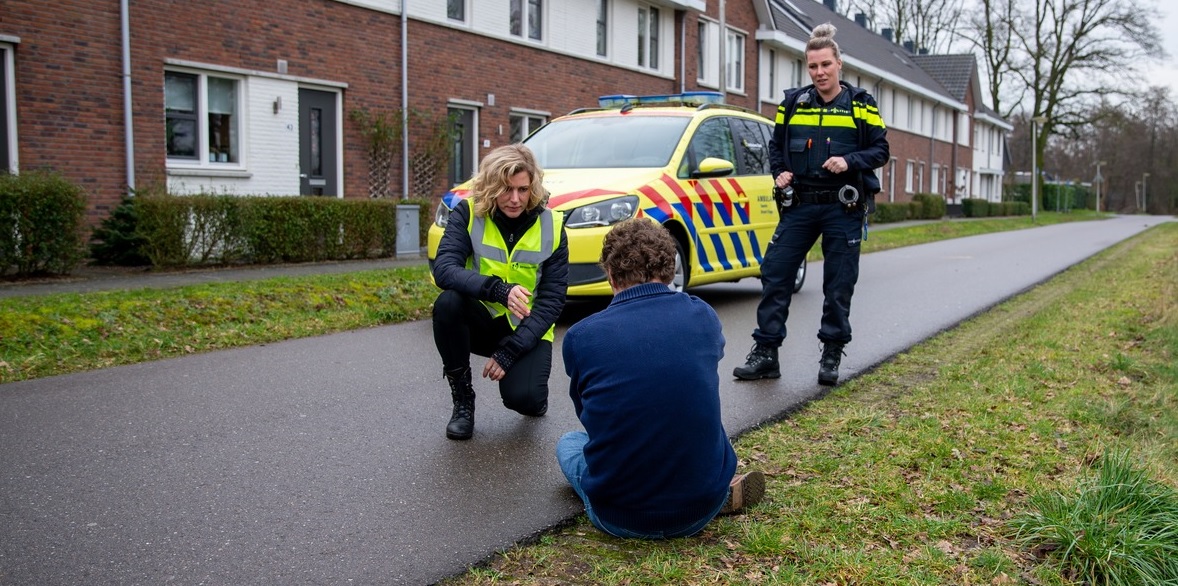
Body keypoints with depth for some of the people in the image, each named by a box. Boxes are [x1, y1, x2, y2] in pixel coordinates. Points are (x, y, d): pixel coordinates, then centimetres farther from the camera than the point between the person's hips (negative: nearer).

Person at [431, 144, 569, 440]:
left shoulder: (551, 226, -10)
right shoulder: (468, 213, -11)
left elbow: (552, 299, -11)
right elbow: (443, 268, -25)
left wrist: (510, 352, -20)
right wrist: (498, 290, -42)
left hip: (527, 330, -1)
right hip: (482, 320, 1)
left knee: (522, 397, -27)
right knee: (448, 303, -32)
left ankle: (533, 396, 15)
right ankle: (462, 398, -10)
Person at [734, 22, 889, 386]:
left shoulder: (861, 105, 2)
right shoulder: (792, 103, 8)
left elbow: (880, 150, 2)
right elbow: (776, 145, 18)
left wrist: (849, 161, -15)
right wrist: (779, 172, -1)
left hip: (843, 208, -2)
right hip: (799, 205, 2)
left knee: (839, 284, 3)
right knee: (774, 274, -4)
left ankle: (832, 355, 16)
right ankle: (765, 351, 3)